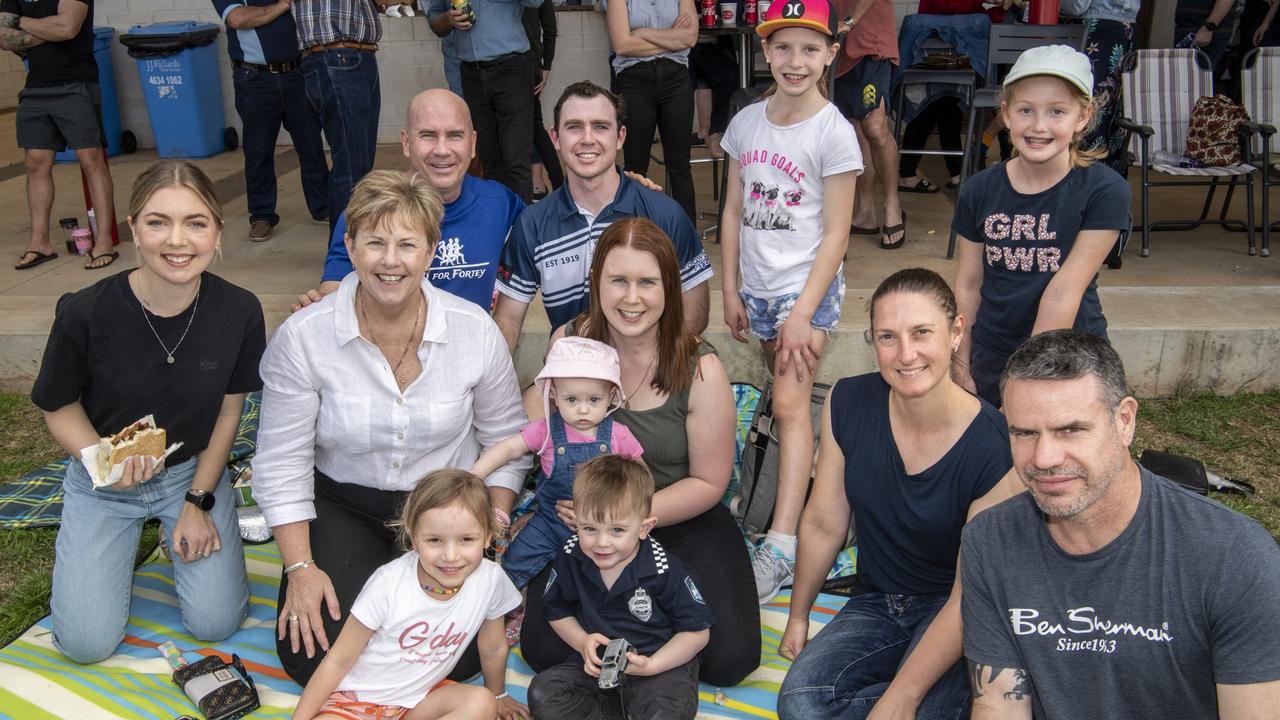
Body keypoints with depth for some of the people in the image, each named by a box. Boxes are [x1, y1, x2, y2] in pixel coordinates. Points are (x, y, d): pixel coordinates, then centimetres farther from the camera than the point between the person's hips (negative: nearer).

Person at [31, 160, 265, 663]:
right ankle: (76, 548, 25)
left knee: (216, 623, -6)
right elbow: (60, 407, -8)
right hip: (103, 484, -1)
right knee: (88, 643, -7)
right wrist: (105, 461, -27)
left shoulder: (239, 312, -19)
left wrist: (199, 501, -5)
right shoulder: (85, 313, -25)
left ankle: (180, 526, 23)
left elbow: (229, 410, -5)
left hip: (194, 469, 1)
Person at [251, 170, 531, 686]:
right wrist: (300, 568, -12)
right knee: (312, 656, -14)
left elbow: (505, 438, 2)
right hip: (345, 506, 0)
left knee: (457, 657, -16)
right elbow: (281, 464, -7)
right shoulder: (302, 337, -14)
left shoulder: (475, 329, -10)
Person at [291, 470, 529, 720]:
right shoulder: (389, 582, -24)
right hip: (354, 698, -4)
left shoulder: (491, 579, -18)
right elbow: (338, 661, -13)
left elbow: (493, 648, 3)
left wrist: (497, 697, 18)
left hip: (416, 700, 4)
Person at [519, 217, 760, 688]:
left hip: (681, 522, -1)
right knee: (544, 649, -16)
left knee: (729, 658, -16)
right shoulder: (569, 343, -8)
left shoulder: (699, 367, -14)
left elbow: (708, 482, -8)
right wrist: (570, 503, -10)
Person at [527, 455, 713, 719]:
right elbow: (558, 611, 10)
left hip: (661, 664, -4)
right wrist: (582, 642, -9)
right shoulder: (570, 559, -9)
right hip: (596, 662, 4)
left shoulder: (665, 570, -20)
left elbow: (697, 631, -10)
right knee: (542, 693, -15)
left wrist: (651, 665, -21)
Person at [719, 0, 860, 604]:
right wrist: (730, 290, 6)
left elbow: (835, 235, -11)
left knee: (791, 404, -11)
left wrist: (803, 313, -16)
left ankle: (780, 544, -13)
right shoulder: (747, 122, 4)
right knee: (781, 387, 15)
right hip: (757, 286, 6)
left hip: (808, 286, -5)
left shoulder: (833, 133, -10)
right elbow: (733, 211, 9)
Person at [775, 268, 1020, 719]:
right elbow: (823, 525, 2)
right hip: (875, 603, 4)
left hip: (950, 612, -4)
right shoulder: (847, 404, -10)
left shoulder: (995, 449, -22)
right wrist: (798, 618, 11)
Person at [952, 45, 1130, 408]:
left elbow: (1064, 292, -15)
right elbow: (968, 286, 4)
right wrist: (961, 366, 3)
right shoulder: (979, 191, -1)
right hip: (990, 369, 3)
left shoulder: (1104, 191, -12)